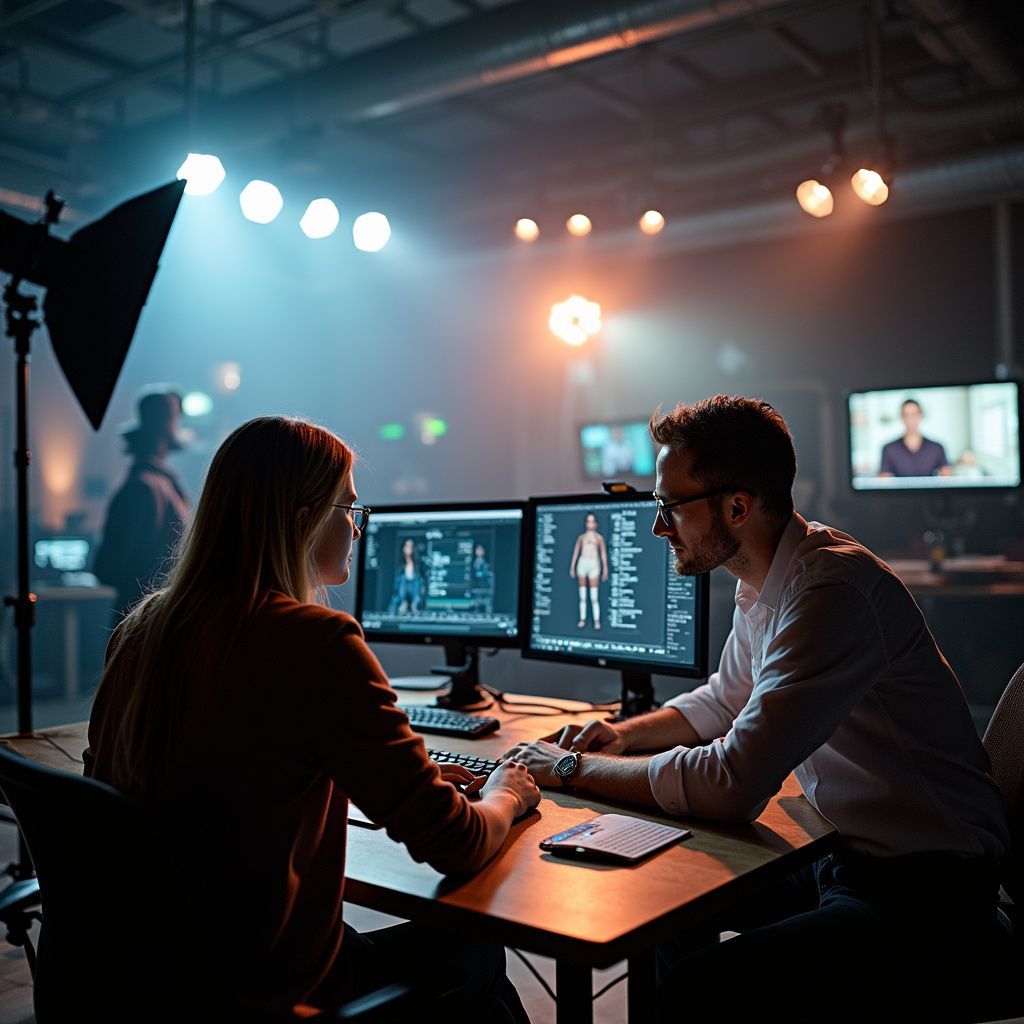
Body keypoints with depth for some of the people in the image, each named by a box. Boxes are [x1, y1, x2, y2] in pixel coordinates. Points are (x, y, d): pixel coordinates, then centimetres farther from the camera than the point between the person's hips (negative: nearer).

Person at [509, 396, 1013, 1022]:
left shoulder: (833, 590, -27)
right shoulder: (763, 585, 4)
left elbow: (730, 786, -31)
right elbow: (723, 702, 22)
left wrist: (573, 768, -19)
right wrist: (628, 733, 5)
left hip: (923, 896, -9)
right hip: (845, 854, 10)